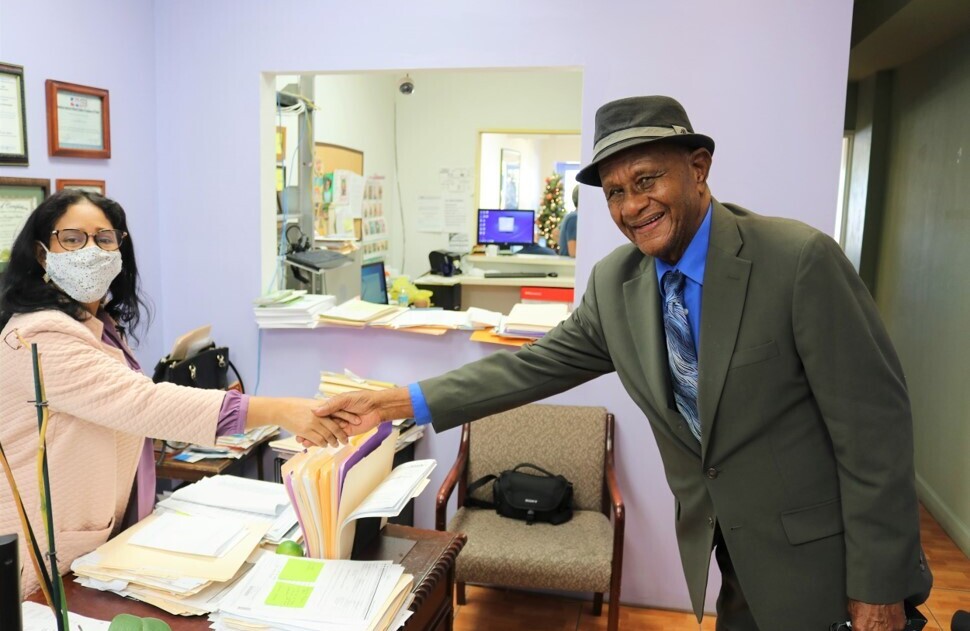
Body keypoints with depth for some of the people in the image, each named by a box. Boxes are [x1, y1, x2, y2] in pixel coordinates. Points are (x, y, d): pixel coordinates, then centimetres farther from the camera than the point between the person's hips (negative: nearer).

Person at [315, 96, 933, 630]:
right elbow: (536, 365, -1)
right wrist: (397, 403, -7)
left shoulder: (801, 260, -22)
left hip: (820, 552, -4)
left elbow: (874, 423, -18)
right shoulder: (614, 282, -5)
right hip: (728, 550, 5)